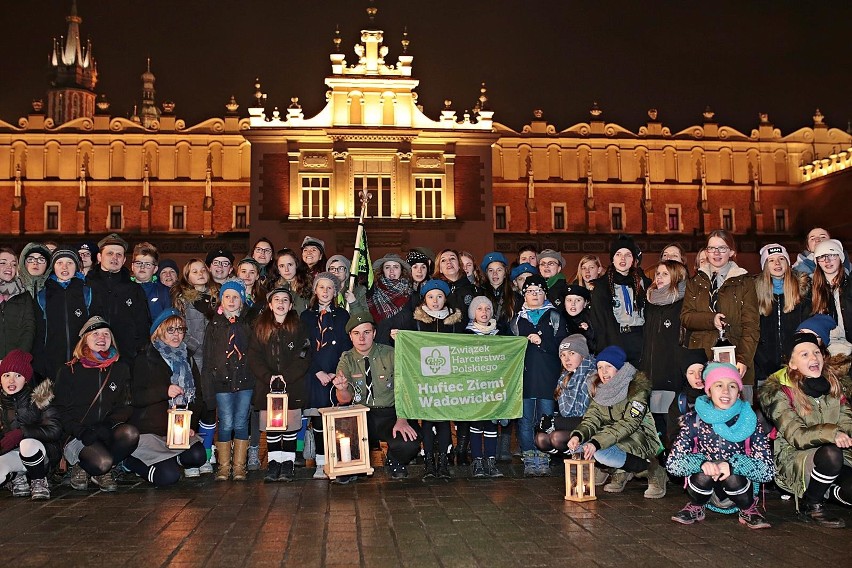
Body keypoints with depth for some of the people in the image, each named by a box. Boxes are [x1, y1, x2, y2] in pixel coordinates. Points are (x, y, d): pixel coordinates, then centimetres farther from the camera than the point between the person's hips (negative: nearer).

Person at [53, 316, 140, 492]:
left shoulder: (120, 368, 13)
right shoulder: (69, 371, 6)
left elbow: (125, 406, 9)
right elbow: (61, 410, 2)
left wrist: (108, 425, -12)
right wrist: (82, 432, -15)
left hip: (107, 433, 3)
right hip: (79, 435, -3)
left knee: (130, 433, -32)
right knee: (102, 462, -33)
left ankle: (102, 472, -5)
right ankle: (79, 466, 5)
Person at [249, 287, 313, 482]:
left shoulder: (298, 327, 5)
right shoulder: (260, 327, 9)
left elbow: (304, 357, -2)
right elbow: (254, 357, 3)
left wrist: (286, 377, -12)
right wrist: (268, 377, -10)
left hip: (293, 385, -1)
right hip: (267, 385, 1)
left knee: (290, 425, -1)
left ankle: (288, 462, 8)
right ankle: (273, 462, 11)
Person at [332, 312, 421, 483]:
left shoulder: (390, 354, -4)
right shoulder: (346, 360, 3)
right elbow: (345, 400, -3)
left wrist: (402, 419, -24)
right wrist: (342, 389, -28)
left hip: (390, 413, -1)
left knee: (409, 443, -29)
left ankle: (395, 463, 10)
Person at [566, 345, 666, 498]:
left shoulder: (637, 389, -17)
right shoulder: (599, 389, 4)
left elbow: (629, 423, -27)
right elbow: (592, 417, -5)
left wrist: (596, 442, -38)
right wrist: (577, 435, -28)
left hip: (639, 438, -7)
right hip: (612, 438, 7)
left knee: (602, 453, -32)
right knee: (577, 446, -16)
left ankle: (651, 467, -10)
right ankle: (622, 472, 3)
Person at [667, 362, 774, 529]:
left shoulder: (749, 420, -11)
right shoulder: (694, 420, -10)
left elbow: (767, 470, -17)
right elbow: (673, 462, -15)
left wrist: (732, 465, -33)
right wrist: (702, 463, -34)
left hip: (737, 488, 0)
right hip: (704, 488, 0)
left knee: (734, 478, -31)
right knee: (703, 474, -31)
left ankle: (749, 511, 2)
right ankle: (695, 508, 2)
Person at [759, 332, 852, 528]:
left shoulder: (832, 384, 9)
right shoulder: (777, 392, -9)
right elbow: (795, 436, -18)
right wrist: (829, 433, -35)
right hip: (793, 459, -5)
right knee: (831, 454, -35)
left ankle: (825, 491, 14)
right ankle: (810, 506, -9)